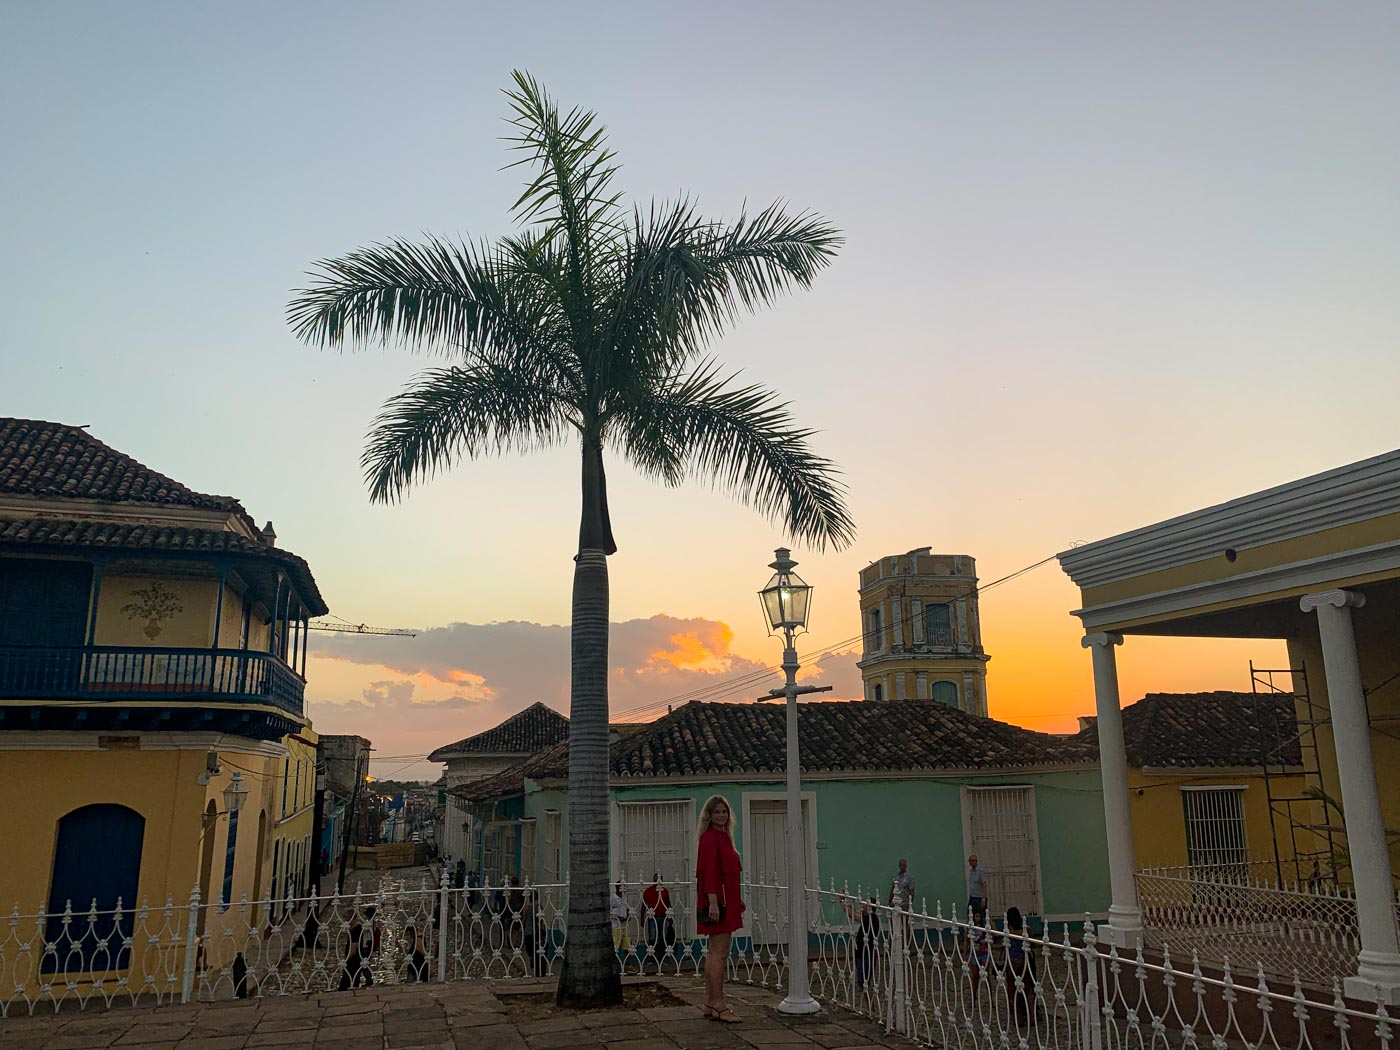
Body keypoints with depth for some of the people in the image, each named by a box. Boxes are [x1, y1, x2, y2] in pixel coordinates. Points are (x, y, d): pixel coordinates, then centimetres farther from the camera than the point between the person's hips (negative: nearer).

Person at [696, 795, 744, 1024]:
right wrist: (713, 901, -26)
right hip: (716, 901, -10)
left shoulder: (723, 837, 17)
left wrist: (737, 899, 26)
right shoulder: (710, 838, -13)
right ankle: (719, 1005, -7)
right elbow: (709, 872, -20)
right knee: (719, 952, -9)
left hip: (725, 900, 10)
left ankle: (710, 1004, 18)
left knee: (714, 952, 12)